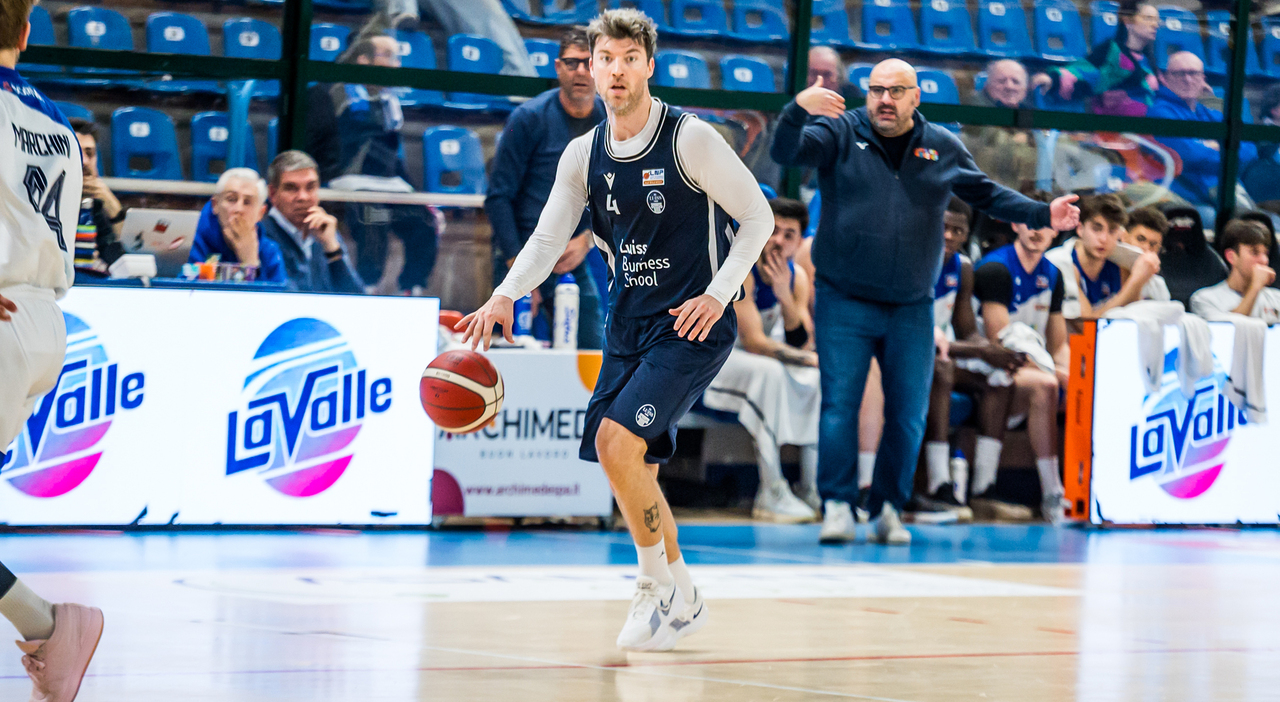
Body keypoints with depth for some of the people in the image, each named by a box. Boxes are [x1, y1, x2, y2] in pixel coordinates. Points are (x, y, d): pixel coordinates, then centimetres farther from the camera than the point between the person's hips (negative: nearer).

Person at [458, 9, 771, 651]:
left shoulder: (690, 139, -12)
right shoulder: (584, 155, 5)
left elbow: (758, 217, -7)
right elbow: (547, 239, 4)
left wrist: (719, 293, -17)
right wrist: (506, 296, -14)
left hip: (693, 323, -7)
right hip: (629, 321, 7)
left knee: (617, 440, -21)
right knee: (632, 469, 7)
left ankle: (658, 582, -6)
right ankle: (679, 602, 24)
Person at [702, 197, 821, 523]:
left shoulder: (797, 277, 0)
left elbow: (800, 344, -8)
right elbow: (754, 342, -26)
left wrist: (785, 297, -25)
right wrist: (810, 359, -20)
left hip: (757, 362, 7)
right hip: (709, 359, -7)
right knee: (769, 371, -34)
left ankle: (814, 488, -6)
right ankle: (772, 494, -34)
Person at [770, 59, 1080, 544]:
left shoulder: (943, 149, 8)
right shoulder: (841, 135, -1)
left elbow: (987, 194, 18)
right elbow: (786, 152, -15)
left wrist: (1042, 214, 6)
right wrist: (797, 111, -36)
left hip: (911, 308, 3)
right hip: (844, 303, -3)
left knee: (909, 414, 2)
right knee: (840, 404, -9)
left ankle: (888, 509, 14)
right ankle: (837, 505, -2)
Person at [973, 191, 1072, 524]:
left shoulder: (1052, 275, 14)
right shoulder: (996, 269, -10)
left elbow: (1058, 345, 16)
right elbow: (998, 342, -17)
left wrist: (1069, 372, -8)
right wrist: (1052, 371, -21)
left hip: (1034, 369, 7)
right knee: (1043, 386, -35)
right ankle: (1052, 496, -35)